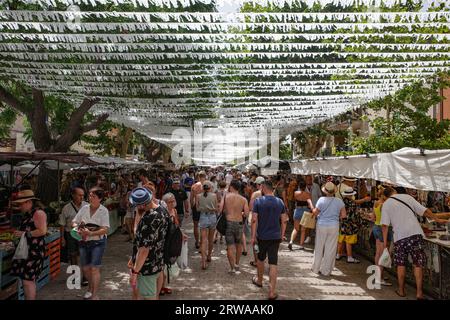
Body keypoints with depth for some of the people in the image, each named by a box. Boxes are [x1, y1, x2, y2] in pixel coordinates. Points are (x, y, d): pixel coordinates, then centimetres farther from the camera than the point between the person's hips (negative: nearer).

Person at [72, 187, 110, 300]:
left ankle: (95, 295, 6)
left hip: (98, 242, -5)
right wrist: (78, 229, -15)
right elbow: (74, 222, 6)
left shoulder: (104, 211, -12)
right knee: (85, 268, 14)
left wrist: (91, 233, -29)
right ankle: (91, 288, 39)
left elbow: (105, 229, -17)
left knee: (94, 268, -7)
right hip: (84, 242, 5)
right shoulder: (84, 208, 1)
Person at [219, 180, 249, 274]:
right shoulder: (243, 199, -3)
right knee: (238, 244, 21)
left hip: (228, 223, -1)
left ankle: (232, 268, 6)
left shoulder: (226, 196, -4)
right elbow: (246, 214, -9)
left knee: (230, 246, 5)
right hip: (239, 223, 1)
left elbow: (220, 210, -10)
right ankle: (237, 264, 33)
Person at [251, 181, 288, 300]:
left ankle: (259, 280, 42)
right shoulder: (280, 202, 0)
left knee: (261, 259, 21)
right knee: (273, 263, 3)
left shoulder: (258, 201, -9)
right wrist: (281, 234, 13)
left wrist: (253, 236, -6)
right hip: (275, 236, 1)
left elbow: (254, 220, -12)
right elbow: (284, 220, 3)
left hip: (262, 236, -1)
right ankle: (272, 291, 3)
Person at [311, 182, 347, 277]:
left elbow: (315, 213, -7)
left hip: (321, 226, -1)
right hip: (334, 226, 1)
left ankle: (316, 268, 22)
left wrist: (312, 209, 13)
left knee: (319, 248, 12)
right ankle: (326, 270, 15)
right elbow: (344, 215, -1)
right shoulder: (339, 201, -4)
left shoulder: (321, 200, -11)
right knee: (330, 249, 9)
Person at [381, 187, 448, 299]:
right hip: (415, 234, 0)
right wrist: (437, 219, 18)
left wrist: (385, 243, 2)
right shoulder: (407, 197, 7)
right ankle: (419, 292, 9)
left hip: (399, 236, 0)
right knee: (418, 264, 7)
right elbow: (424, 211, 4)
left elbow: (385, 225, -2)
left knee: (401, 264, 14)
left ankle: (401, 290, 22)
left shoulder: (386, 204, 4)